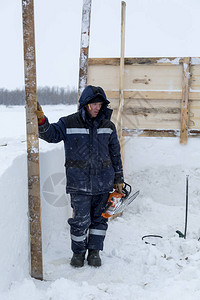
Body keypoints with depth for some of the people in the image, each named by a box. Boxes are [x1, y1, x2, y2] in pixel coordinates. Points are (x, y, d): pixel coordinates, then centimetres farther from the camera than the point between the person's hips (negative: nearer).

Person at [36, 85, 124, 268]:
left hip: (103, 182, 3)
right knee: (81, 219, -1)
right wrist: (41, 121, -27)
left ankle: (94, 251, 27)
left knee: (99, 218, 11)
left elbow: (115, 153, 12)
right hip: (79, 183, -3)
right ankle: (78, 252, 21)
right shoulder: (69, 123, -2)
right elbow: (51, 135, -6)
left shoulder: (108, 126, 6)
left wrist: (118, 178, 13)